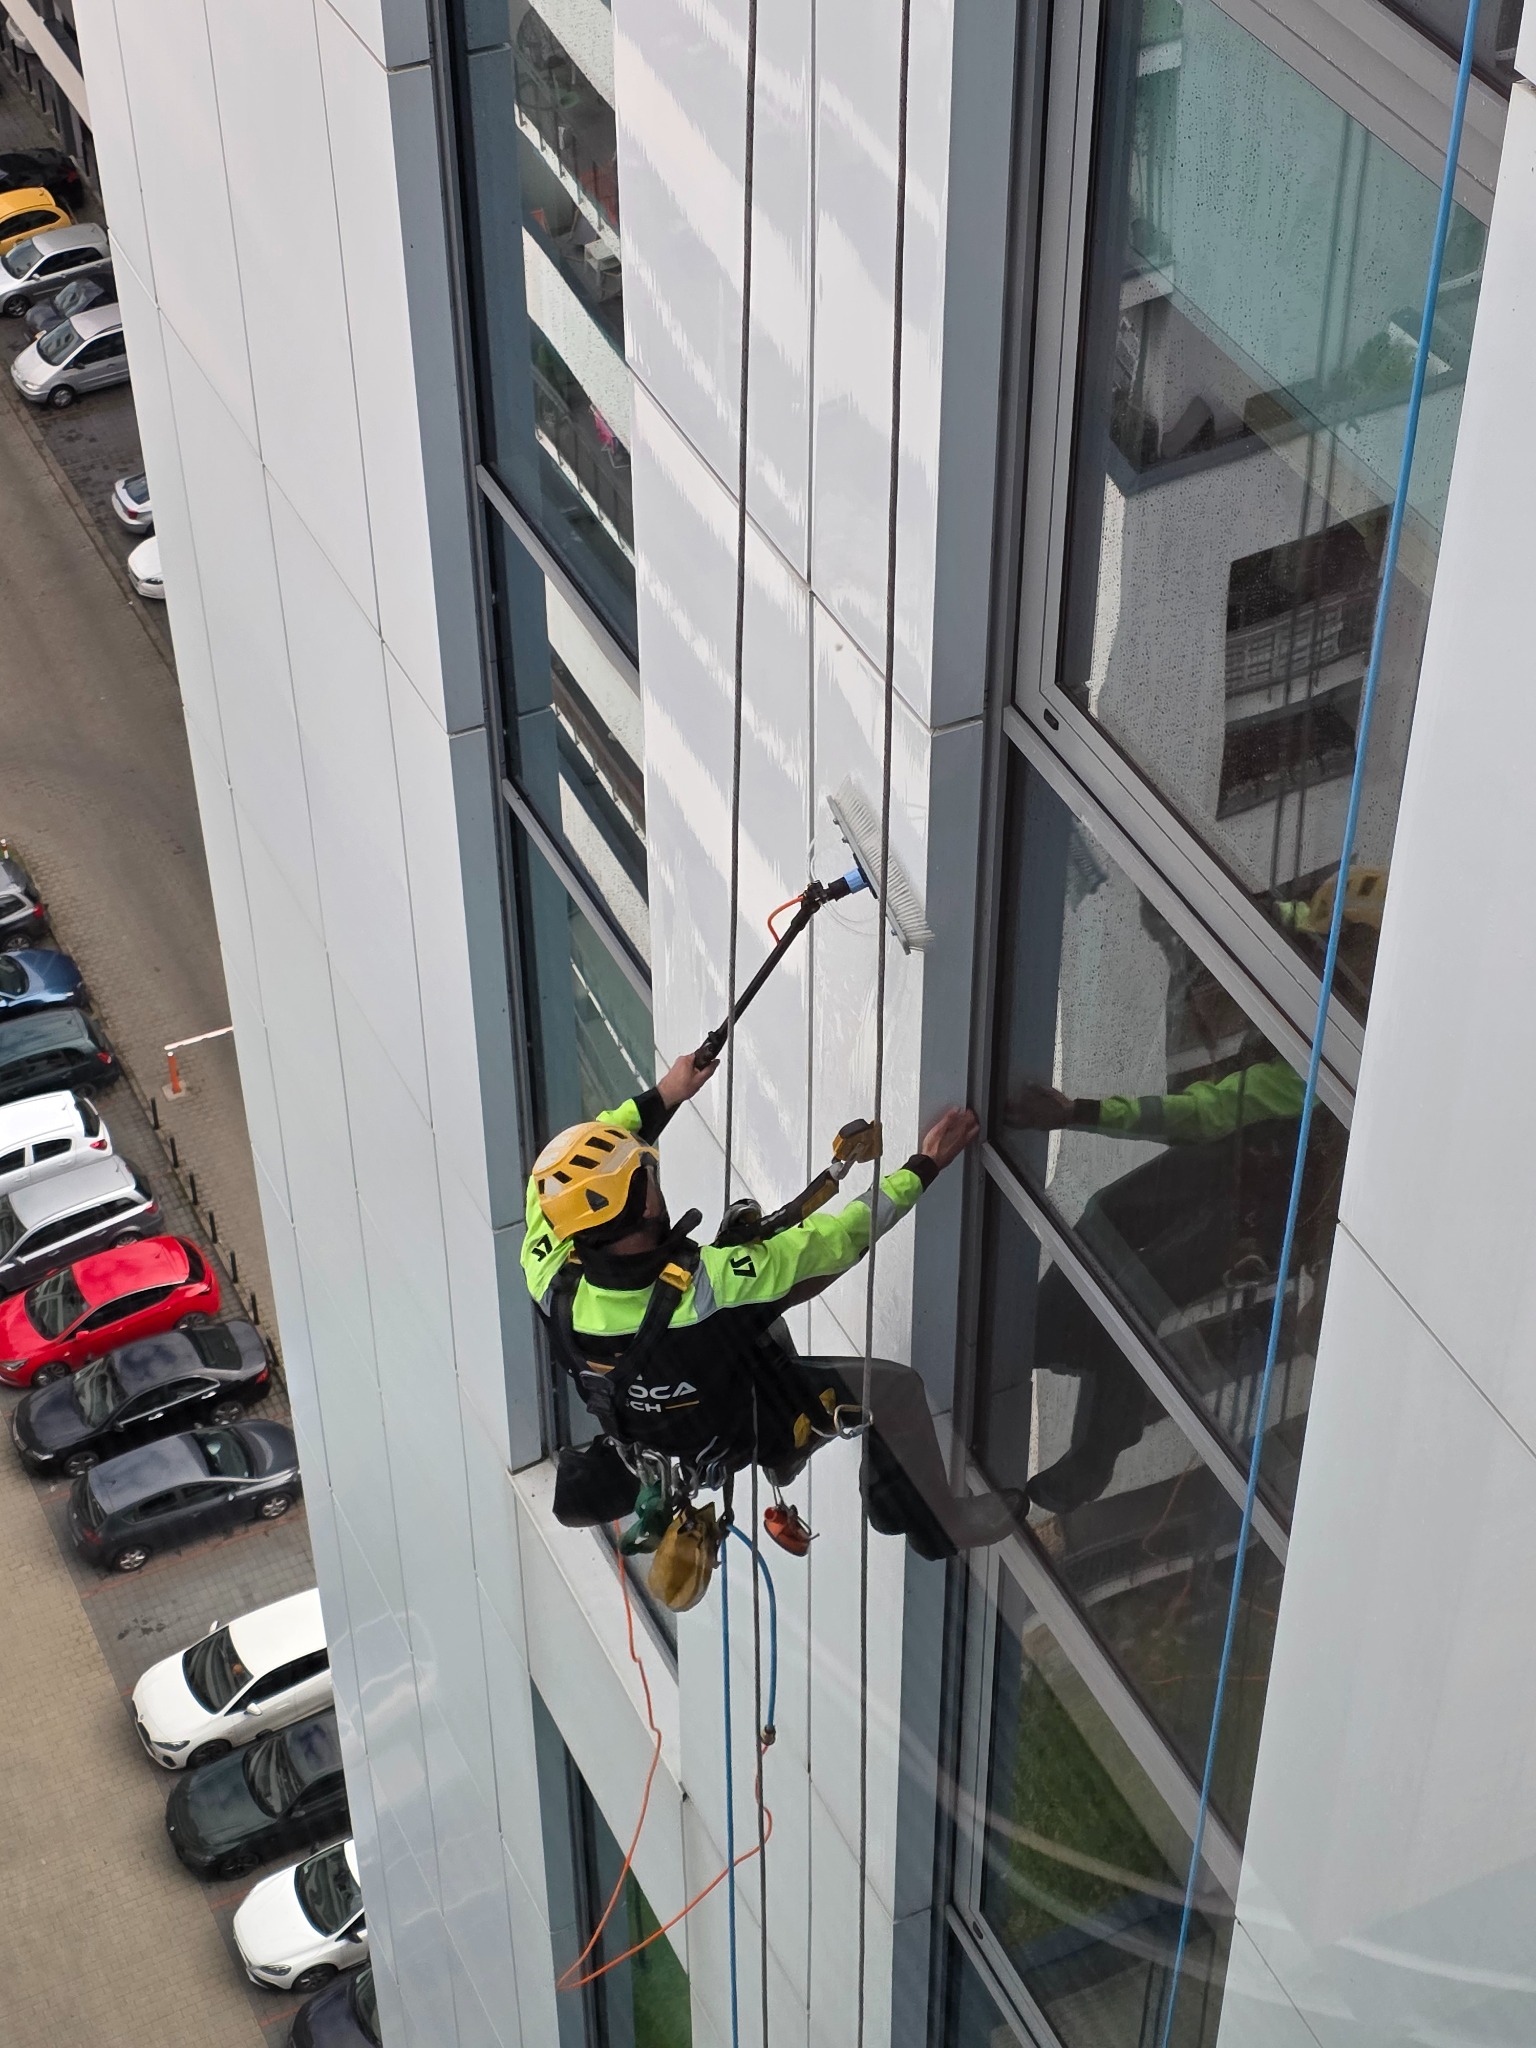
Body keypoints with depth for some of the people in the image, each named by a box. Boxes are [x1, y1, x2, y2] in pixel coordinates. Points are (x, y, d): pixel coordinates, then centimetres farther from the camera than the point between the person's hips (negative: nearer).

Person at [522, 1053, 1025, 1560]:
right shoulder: (710, 1285, -44)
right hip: (746, 1437, -5)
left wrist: (663, 1096, -2)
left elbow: (562, 1175, -10)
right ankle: (943, 1526, 32)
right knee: (894, 1387, 10)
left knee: (764, 1324, 29)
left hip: (635, 1431, 5)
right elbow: (839, 1239, -30)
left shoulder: (552, 1283, -31)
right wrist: (924, 1166, -17)